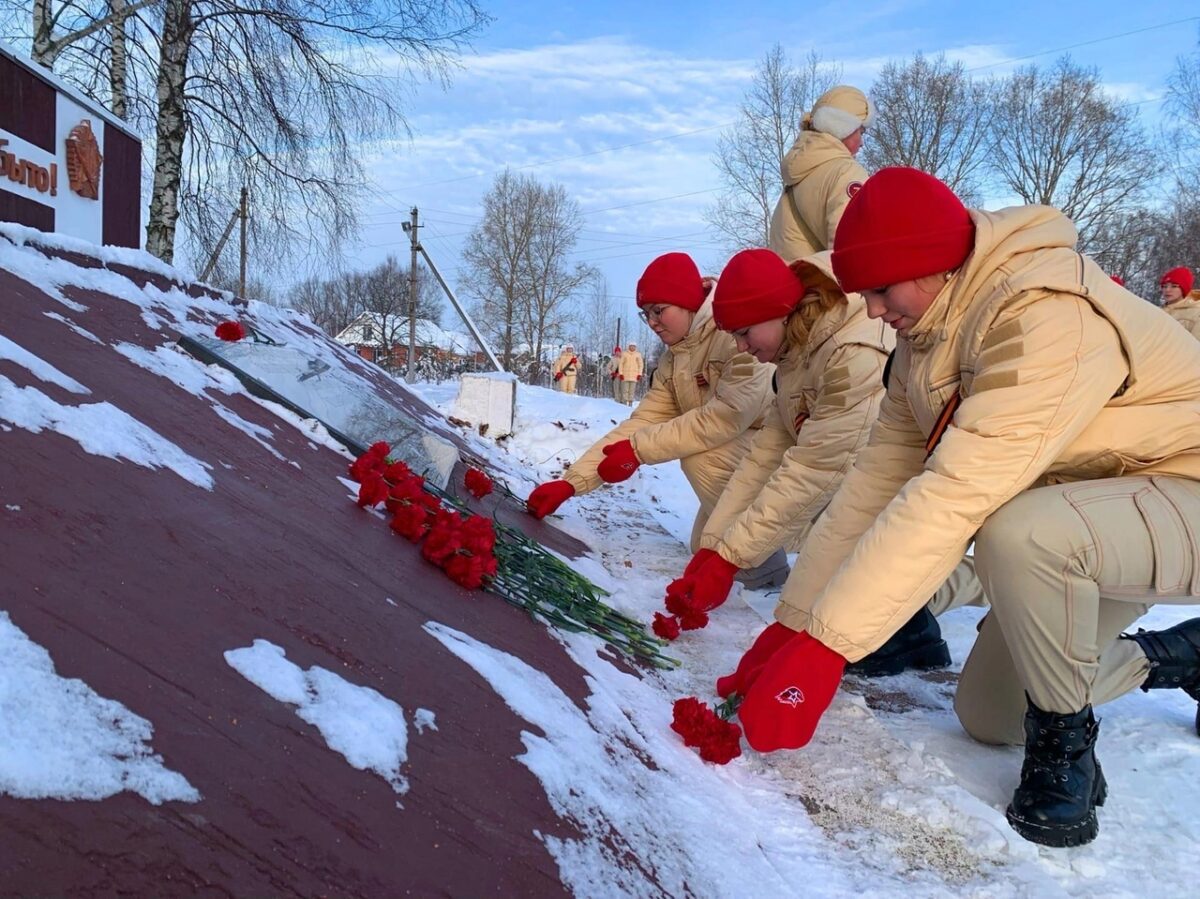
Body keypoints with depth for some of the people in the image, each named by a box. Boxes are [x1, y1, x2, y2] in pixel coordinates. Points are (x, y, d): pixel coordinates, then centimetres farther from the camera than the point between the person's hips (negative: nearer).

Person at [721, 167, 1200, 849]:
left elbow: (956, 495, -38)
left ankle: (1065, 748, -11)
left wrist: (823, 646, -38)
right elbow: (879, 475, -6)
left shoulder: (1046, 314, -31)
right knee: (986, 717, 11)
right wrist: (791, 625, -11)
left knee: (1018, 531, -39)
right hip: (1079, 517, 9)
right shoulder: (929, 338, -2)